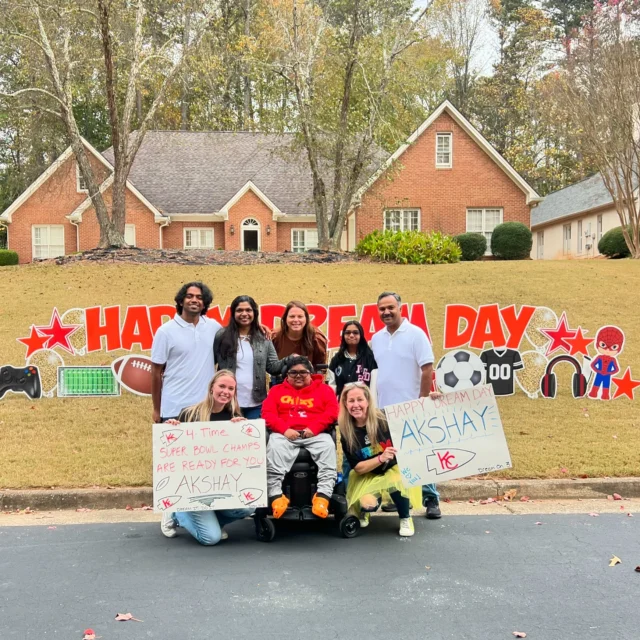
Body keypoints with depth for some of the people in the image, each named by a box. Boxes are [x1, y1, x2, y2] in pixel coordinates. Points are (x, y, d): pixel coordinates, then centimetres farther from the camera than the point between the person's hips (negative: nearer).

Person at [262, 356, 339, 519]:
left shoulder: (323, 389, 17)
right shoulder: (277, 390, 19)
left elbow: (333, 411, 3)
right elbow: (268, 413, 6)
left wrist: (314, 427, -12)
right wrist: (284, 429, -12)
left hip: (315, 434, 0)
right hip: (285, 434, 0)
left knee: (328, 446, -31)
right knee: (274, 447, -32)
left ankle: (322, 496, -36)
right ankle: (276, 496, -36)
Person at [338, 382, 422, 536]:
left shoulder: (383, 420, -19)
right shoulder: (346, 433, -13)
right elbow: (357, 468, -13)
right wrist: (381, 458, -28)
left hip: (393, 468, -1)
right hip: (366, 475, 1)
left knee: (396, 483, -33)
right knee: (368, 504, -26)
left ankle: (405, 518, -4)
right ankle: (363, 510, 13)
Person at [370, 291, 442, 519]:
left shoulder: (415, 334, -8)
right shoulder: (376, 339, 9)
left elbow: (427, 370, -11)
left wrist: (422, 401, -14)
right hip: (384, 408, 5)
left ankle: (431, 500, 8)